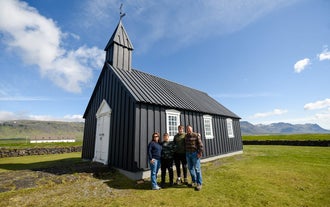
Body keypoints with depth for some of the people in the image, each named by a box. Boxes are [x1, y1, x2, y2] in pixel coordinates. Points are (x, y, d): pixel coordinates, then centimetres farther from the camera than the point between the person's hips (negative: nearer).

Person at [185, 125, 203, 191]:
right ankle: (194, 181, 28)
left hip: (195, 154, -6)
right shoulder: (185, 136, 10)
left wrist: (200, 153, -17)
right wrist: (186, 153, 15)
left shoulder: (196, 135, -8)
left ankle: (199, 183, 8)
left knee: (197, 169, -2)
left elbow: (200, 144, -12)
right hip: (188, 154, 6)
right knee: (190, 168, 13)